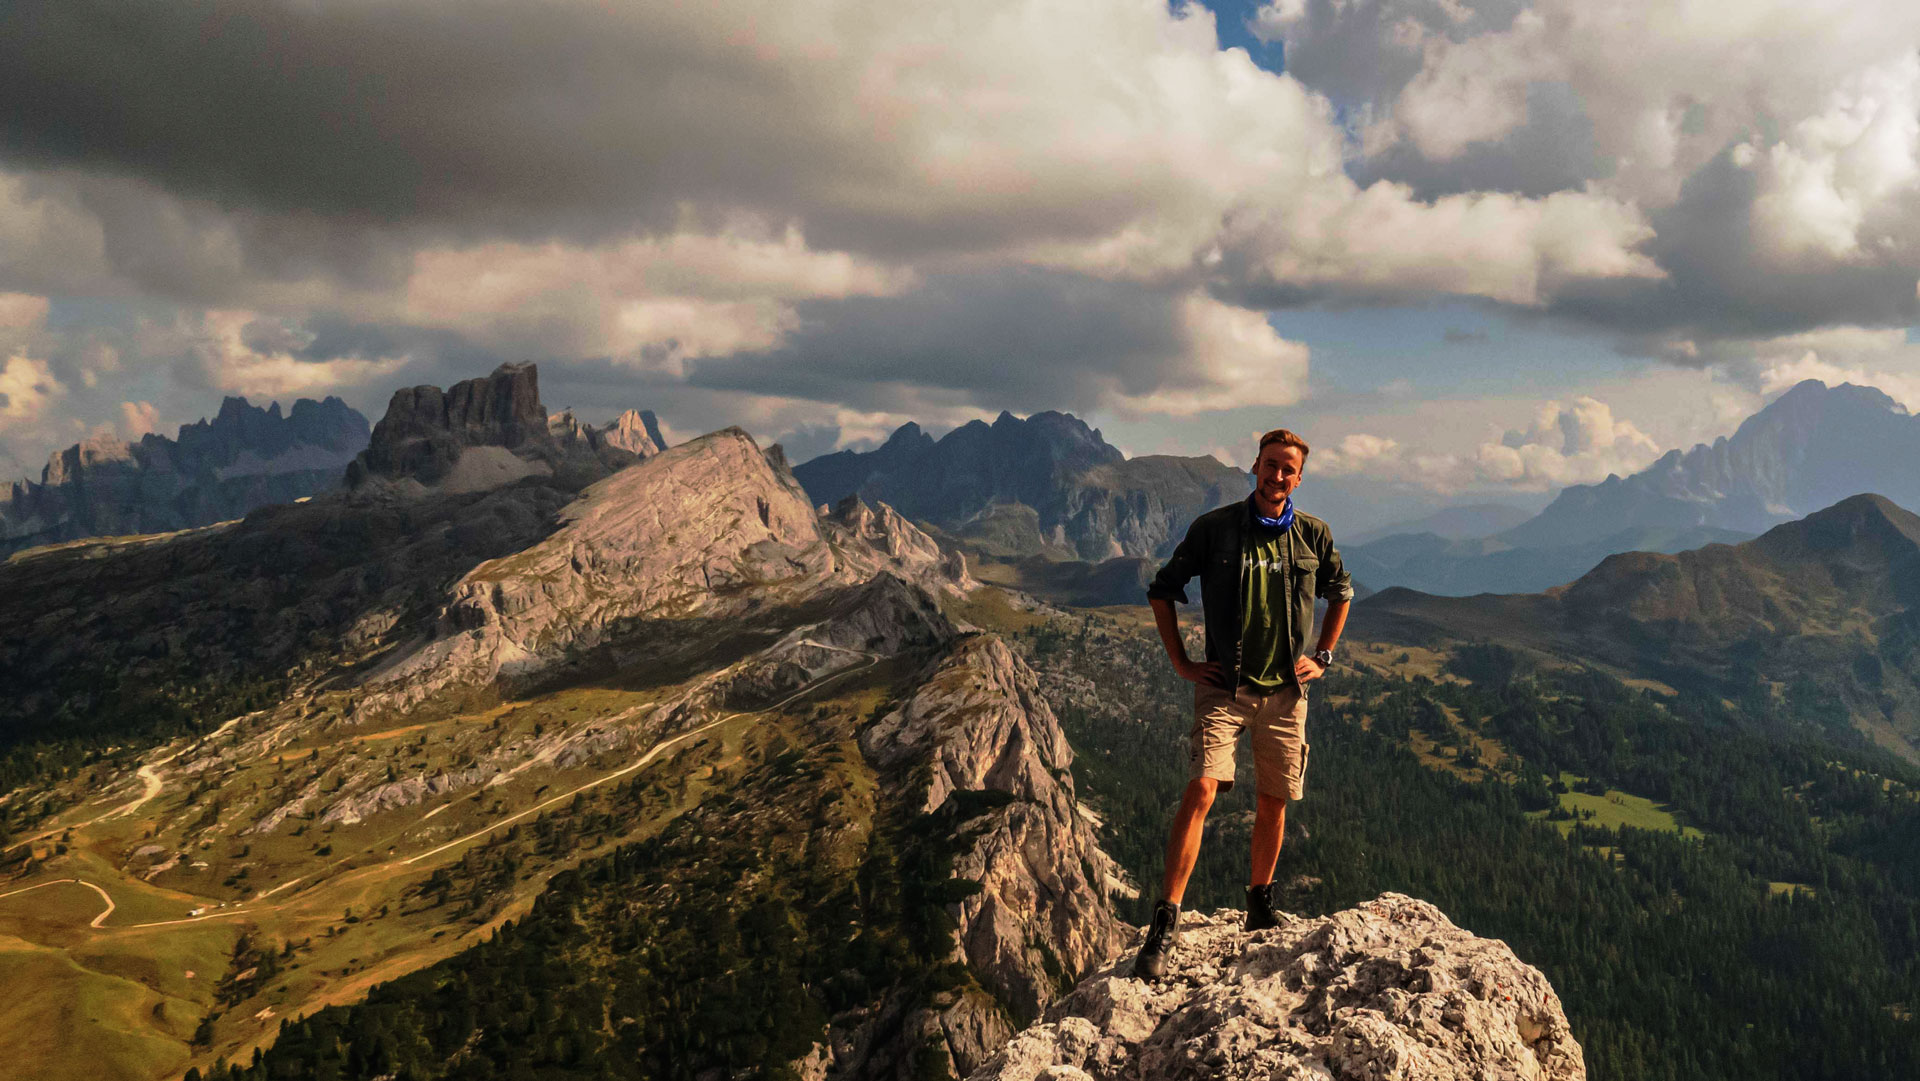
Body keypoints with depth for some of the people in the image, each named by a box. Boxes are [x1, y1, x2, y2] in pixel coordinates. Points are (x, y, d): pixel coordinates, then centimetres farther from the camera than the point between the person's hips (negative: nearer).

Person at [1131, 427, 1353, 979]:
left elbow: (1340, 591, 22)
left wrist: (1322, 656, 14)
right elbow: (1162, 590, 5)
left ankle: (1260, 903, 32)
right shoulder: (1213, 528, -5)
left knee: (1274, 801, 10)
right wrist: (1181, 663, 1)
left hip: (1285, 689, 3)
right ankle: (1165, 924, -16)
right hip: (1224, 687, -3)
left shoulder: (1313, 535, 3)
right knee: (1201, 790, -17)